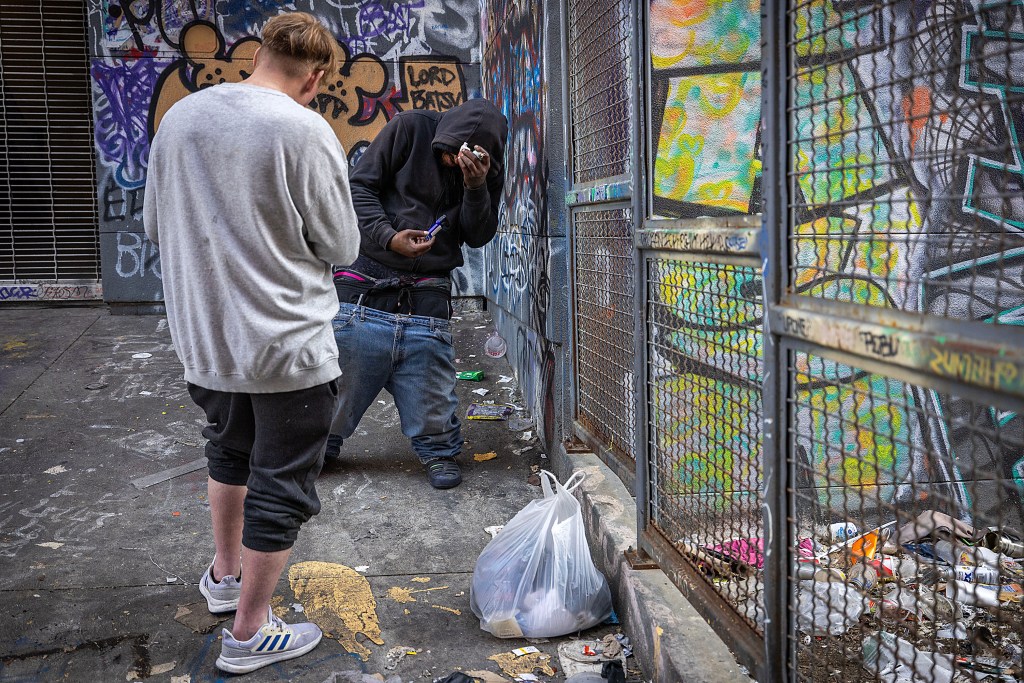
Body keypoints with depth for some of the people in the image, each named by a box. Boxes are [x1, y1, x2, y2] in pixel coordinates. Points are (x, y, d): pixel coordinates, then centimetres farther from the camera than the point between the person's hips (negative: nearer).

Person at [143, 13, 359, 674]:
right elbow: (341, 246, -10)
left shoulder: (178, 117, 0)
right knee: (282, 484, 9)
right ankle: (250, 632, 20)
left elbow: (156, 224, 11)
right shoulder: (305, 131, -18)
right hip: (289, 346, -6)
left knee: (230, 450, 28)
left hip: (205, 338, 6)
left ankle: (226, 573, 46)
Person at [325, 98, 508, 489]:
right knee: (337, 388, 5)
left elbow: (478, 237, 2)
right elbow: (359, 186, -1)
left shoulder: (488, 172, 8)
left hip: (426, 302, 2)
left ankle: (438, 451, 28)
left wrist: (476, 188, -15)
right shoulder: (411, 129, -1)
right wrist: (389, 237, -15)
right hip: (364, 290, -1)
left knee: (432, 405, 0)